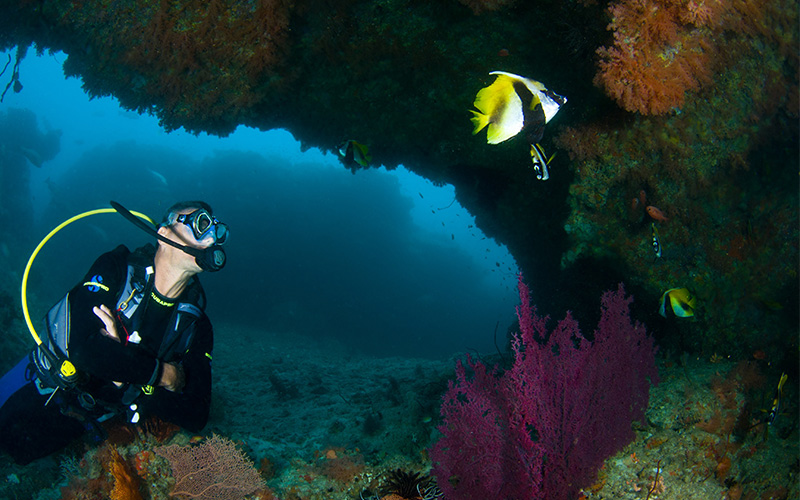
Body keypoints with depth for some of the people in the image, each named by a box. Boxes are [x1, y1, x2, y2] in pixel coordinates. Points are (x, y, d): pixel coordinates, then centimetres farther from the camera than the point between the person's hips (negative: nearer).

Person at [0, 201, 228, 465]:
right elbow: (83, 348, -39)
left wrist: (127, 377, -33)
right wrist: (166, 375, -31)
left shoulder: (195, 326, -18)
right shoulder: (115, 268, -24)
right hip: (43, 383, -2)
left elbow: (196, 417, -22)